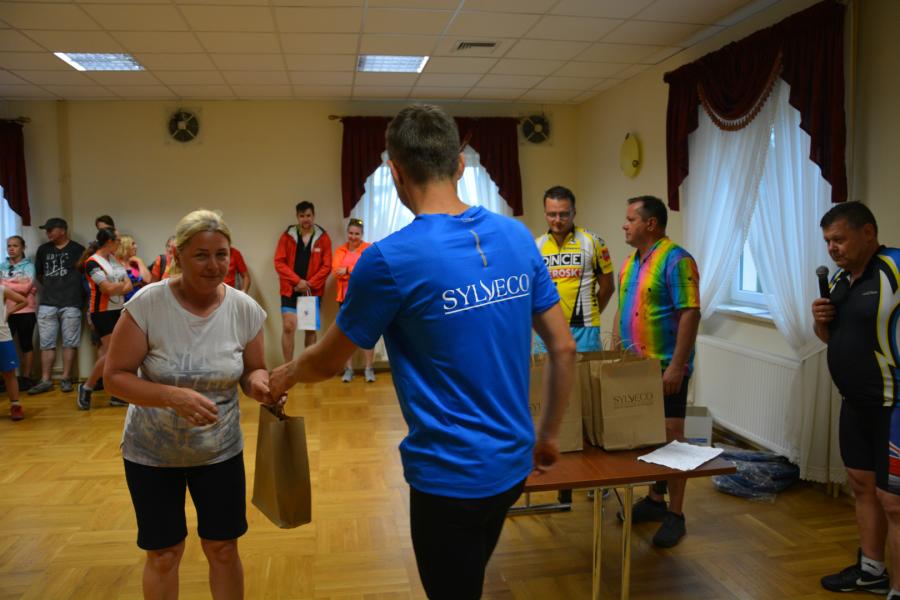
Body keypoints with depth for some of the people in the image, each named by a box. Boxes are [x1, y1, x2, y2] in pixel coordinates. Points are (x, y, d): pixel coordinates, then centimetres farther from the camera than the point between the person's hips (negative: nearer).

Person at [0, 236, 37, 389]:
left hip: (25, 311, -3)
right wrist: (17, 285, -10)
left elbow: (25, 287, -11)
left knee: (26, 345, 5)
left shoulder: (28, 266, 1)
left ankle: (26, 377, 11)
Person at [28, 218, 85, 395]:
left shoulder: (78, 249, 0)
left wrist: (70, 288, 1)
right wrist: (51, 287, 14)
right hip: (47, 304, 4)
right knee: (46, 344, 3)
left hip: (71, 304, -3)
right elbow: (38, 275, 22)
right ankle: (45, 380, 7)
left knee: (69, 343, 1)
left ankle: (66, 378, 8)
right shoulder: (43, 249, 12)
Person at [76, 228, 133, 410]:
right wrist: (122, 285, -1)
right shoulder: (92, 262, -13)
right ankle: (86, 388, 8)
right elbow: (108, 288, -20)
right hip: (103, 312, -7)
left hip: (119, 311, 7)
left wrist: (115, 287, -14)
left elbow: (129, 286, 6)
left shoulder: (114, 259, 11)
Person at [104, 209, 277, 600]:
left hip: (220, 451, 2)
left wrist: (258, 384, -24)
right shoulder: (147, 304, -20)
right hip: (152, 453, -1)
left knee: (223, 550, 13)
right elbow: (114, 376, -16)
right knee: (163, 555, 13)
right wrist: (173, 396, -32)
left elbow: (253, 371, 0)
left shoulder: (245, 310, -12)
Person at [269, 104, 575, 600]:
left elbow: (328, 361, -5)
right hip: (511, 462, 6)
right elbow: (564, 348, 2)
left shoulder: (391, 259, -19)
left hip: (450, 474, -6)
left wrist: (284, 376, 17)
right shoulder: (518, 237, -3)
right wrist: (548, 434, 15)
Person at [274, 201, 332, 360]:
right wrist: (297, 281, -14)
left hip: (313, 290, 1)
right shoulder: (287, 236, 2)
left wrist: (310, 284, -12)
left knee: (311, 329, 8)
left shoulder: (323, 238, 1)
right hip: (290, 289, -1)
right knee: (288, 327, -7)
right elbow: (279, 262, -4)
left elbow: (326, 265, -2)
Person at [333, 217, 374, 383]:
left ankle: (369, 369, 4)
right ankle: (348, 369, 12)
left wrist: (348, 270, -15)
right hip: (346, 296, 3)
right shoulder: (340, 250, 10)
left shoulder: (369, 248, 1)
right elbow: (336, 271, -5)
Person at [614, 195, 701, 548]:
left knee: (670, 436, 0)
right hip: (636, 366, 8)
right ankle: (655, 500, 30)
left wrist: (677, 366, -23)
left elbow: (690, 314, -20)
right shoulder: (630, 262, 12)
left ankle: (675, 515, 11)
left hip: (666, 367, -8)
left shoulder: (676, 260, -15)